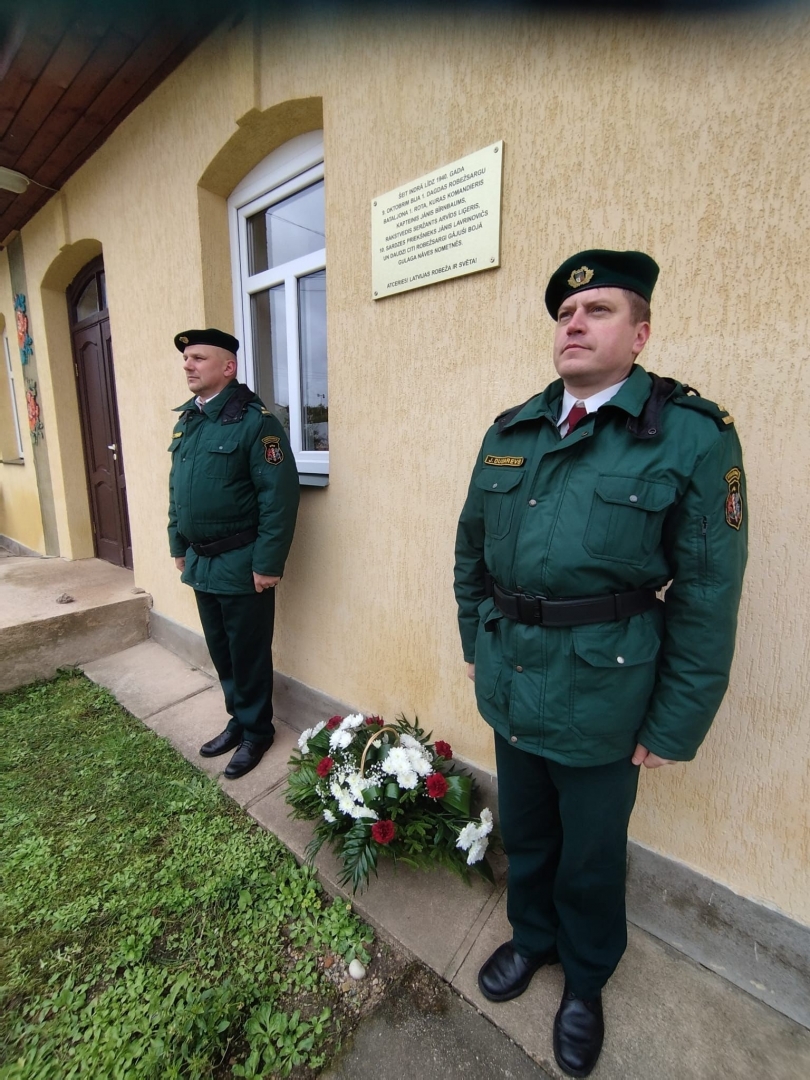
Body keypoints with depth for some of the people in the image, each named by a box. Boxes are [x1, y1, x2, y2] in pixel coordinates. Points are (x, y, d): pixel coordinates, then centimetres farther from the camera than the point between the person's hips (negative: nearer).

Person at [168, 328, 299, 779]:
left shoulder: (256, 421, -13)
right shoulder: (186, 420, 12)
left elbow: (280, 497, -19)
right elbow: (177, 489, 18)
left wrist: (267, 563, -20)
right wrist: (179, 545, 16)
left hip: (241, 564, -7)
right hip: (201, 563, 8)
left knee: (248, 653, 7)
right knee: (220, 650, 19)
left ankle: (256, 732, 29)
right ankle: (238, 719, 40)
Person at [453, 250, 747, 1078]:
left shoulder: (693, 435, -10)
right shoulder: (509, 430, 4)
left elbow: (707, 597, -11)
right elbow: (471, 547, 10)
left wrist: (674, 727, -9)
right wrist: (474, 642, 11)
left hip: (600, 701, -3)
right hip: (509, 690, 4)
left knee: (590, 858, 22)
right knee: (524, 835, 26)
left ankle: (586, 982, 53)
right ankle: (531, 936, 57)